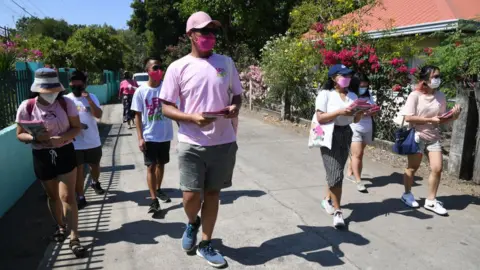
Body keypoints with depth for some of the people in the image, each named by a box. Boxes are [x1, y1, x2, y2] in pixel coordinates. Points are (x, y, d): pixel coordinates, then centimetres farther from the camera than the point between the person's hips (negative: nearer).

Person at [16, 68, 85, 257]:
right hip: (41, 156, 2)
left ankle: (74, 238, 3)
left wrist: (60, 138, -23)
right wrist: (35, 137, -23)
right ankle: (60, 227, 41)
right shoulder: (26, 107, -9)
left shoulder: (66, 103, -10)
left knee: (67, 196, -4)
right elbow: (20, 135, -1)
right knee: (53, 196, 17)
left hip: (65, 153, -1)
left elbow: (76, 128, -5)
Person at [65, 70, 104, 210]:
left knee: (95, 165, 19)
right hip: (75, 143, -2)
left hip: (93, 141, 2)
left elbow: (98, 115, -14)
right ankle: (81, 198, 14)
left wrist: (89, 99, -23)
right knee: (78, 170, 3)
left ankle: (95, 183, 48)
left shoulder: (92, 97, -1)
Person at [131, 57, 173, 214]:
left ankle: (158, 190, 37)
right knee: (151, 167, 1)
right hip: (149, 137, -2)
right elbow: (138, 116, -3)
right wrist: (140, 138, -8)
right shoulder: (141, 91, -6)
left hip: (166, 135, 2)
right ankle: (154, 200, 4)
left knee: (161, 164, 17)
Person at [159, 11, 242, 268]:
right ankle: (192, 223, 36)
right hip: (192, 144, -2)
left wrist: (235, 107, -8)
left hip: (224, 142, 3)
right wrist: (192, 118, -20)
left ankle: (205, 244, 29)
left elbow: (237, 94, 16)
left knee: (212, 193, 11)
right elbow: (166, 107, -2)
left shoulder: (226, 62, 7)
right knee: (191, 196, -1)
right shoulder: (178, 67, -2)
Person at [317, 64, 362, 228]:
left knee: (336, 172, 14)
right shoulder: (325, 94, -7)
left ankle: (328, 200, 35)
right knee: (335, 174, -9)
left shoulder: (352, 96, 10)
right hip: (330, 135, -6)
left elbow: (355, 120, 11)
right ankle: (337, 212, 1)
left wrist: (360, 112, -9)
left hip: (346, 134, 6)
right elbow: (320, 118, -14)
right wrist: (340, 112, -23)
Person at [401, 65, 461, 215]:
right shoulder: (415, 95, -12)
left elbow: (441, 119, 8)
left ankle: (431, 201, 14)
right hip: (417, 136, -5)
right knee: (413, 167, 7)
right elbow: (408, 118, -18)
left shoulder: (440, 96, 3)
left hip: (434, 137, 5)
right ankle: (407, 194, 28)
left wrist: (453, 116, -11)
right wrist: (431, 120, -20)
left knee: (437, 168, 0)